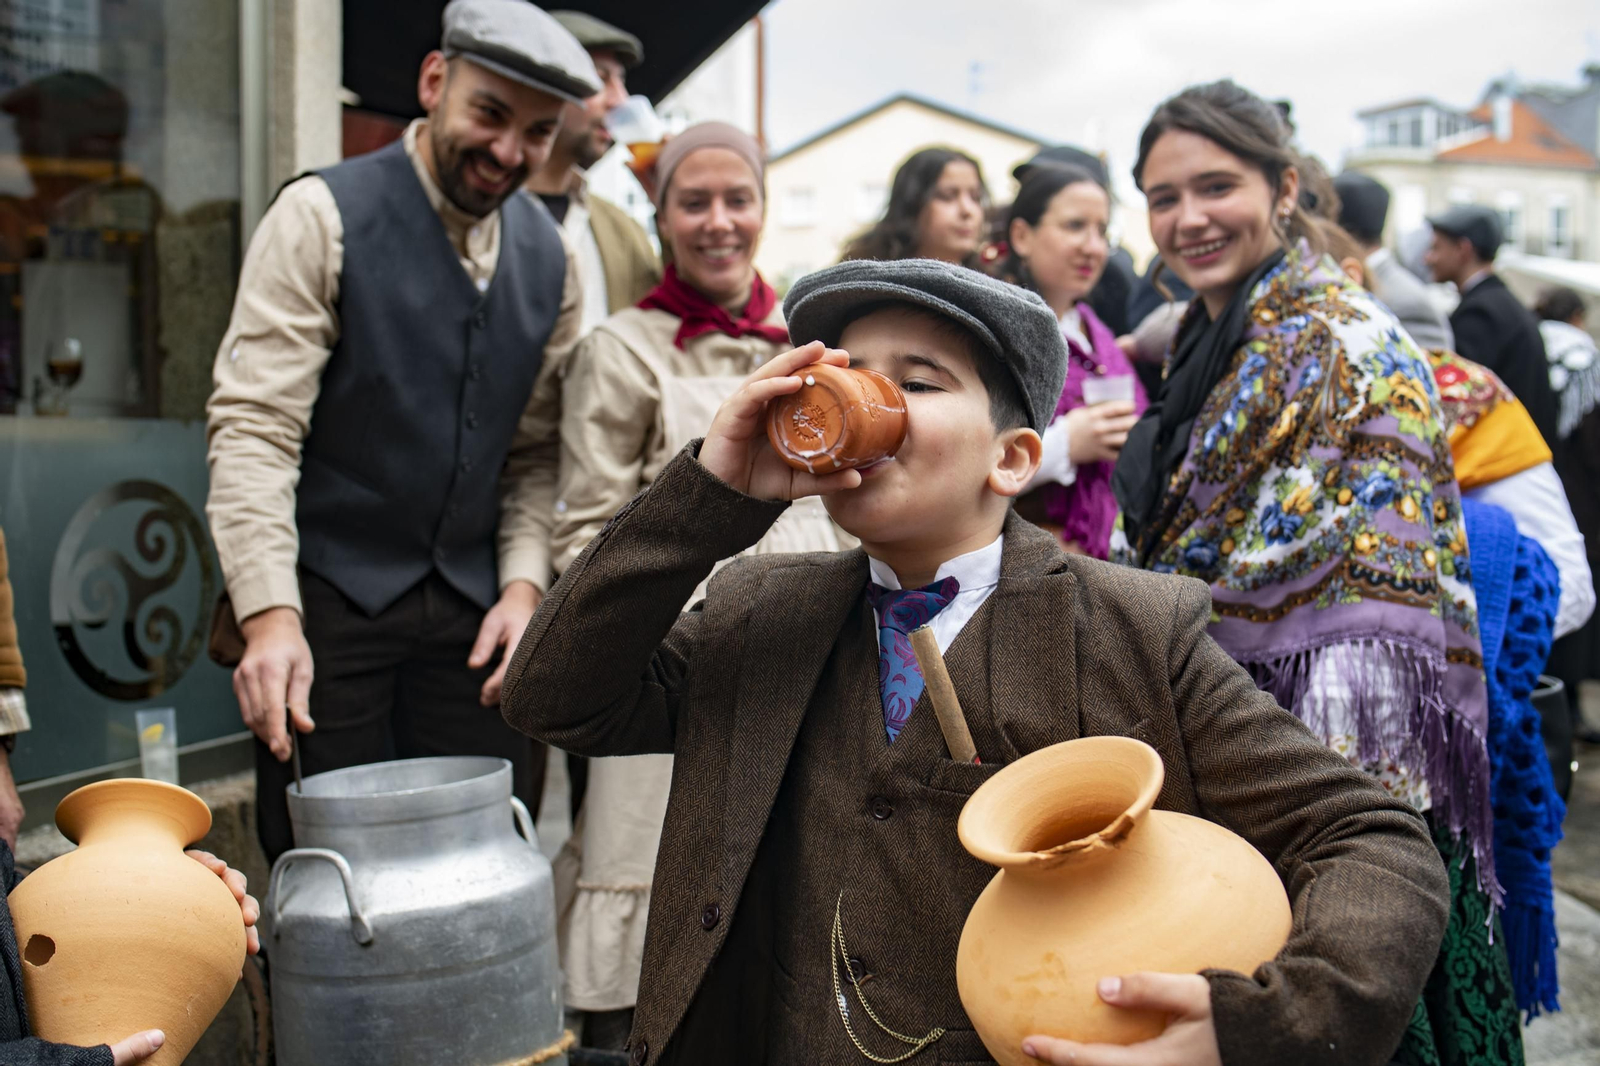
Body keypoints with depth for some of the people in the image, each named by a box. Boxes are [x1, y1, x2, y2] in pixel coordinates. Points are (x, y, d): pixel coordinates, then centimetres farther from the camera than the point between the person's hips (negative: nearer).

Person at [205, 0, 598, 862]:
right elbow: (253, 427, -13)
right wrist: (270, 616, -22)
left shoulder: (550, 259, 9)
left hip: (472, 613, 4)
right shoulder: (322, 217, -6)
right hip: (330, 598, -4)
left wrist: (522, 584, -2)